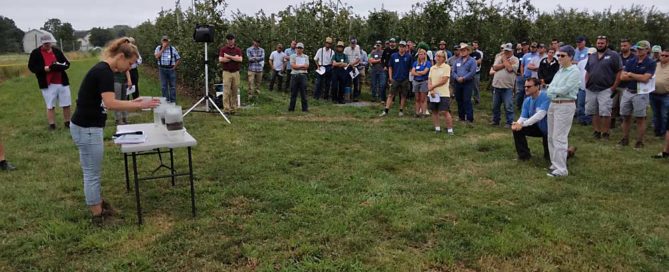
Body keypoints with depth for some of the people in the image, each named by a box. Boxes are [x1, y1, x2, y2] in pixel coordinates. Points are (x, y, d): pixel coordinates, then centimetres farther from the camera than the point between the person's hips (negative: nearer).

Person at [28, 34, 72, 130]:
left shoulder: (57, 51, 6)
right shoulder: (36, 53, -2)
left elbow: (67, 63, 8)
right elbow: (31, 67, -4)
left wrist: (60, 66, -14)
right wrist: (44, 69, -20)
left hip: (62, 82, 3)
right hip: (47, 84, -2)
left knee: (66, 104, 8)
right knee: (50, 106, 6)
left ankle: (67, 122, 22)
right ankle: (51, 124, 16)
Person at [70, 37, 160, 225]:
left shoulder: (102, 70, 11)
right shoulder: (104, 71, -19)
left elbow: (106, 102, 17)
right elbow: (111, 104, -31)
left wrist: (132, 103, 10)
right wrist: (141, 105, -26)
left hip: (88, 127, 10)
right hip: (87, 129, -10)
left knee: (93, 173, 22)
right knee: (92, 174, 3)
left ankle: (98, 204, 36)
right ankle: (98, 215, 15)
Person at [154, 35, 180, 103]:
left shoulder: (173, 49, 1)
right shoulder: (158, 48, 4)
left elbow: (178, 59, 5)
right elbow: (157, 56, -14)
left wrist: (174, 67, -3)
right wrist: (163, 48, -12)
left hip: (171, 69, -1)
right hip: (162, 69, 1)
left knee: (172, 86, 2)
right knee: (163, 86, 7)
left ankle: (173, 101, 9)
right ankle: (166, 101, 16)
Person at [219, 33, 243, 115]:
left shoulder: (238, 49, 8)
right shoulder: (223, 49, 3)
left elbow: (240, 59, -7)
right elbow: (221, 59, -11)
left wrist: (229, 56, -10)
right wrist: (234, 58, -9)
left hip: (236, 72, 2)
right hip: (226, 72, -2)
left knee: (235, 92, 5)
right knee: (226, 91, -7)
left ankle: (233, 108, 12)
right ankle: (226, 109, -7)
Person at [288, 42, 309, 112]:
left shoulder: (306, 57, 11)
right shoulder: (292, 56, 8)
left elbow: (306, 66, -1)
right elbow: (293, 66, -6)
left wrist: (297, 66, -8)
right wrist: (302, 66, -5)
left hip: (303, 75, 0)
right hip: (294, 75, 0)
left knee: (303, 92, 0)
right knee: (293, 92, 4)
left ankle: (305, 108, 5)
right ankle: (291, 107, 11)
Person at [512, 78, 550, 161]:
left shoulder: (546, 97, -26)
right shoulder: (527, 101, -4)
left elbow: (540, 115, -36)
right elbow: (523, 117, -8)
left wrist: (522, 124, -38)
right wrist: (517, 124, -32)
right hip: (537, 127, 6)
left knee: (549, 156, -4)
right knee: (517, 129, -13)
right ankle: (524, 154, 1)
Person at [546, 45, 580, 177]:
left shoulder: (574, 72, -10)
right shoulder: (560, 71, 14)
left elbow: (564, 90, -18)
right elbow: (549, 90, 9)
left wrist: (552, 89, -3)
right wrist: (556, 91, -10)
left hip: (565, 106, -8)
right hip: (553, 104, 8)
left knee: (559, 137, -9)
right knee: (551, 136, 12)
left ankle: (561, 169, -4)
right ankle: (555, 163, 23)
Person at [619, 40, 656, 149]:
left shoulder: (650, 63, -5)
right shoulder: (631, 61, 8)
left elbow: (645, 78, -17)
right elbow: (622, 77, -1)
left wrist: (630, 74, -7)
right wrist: (638, 77, -10)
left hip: (640, 94, -4)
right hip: (627, 92, 5)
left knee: (640, 119, 2)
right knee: (626, 117, 10)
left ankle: (639, 141, 11)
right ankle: (625, 139, 21)